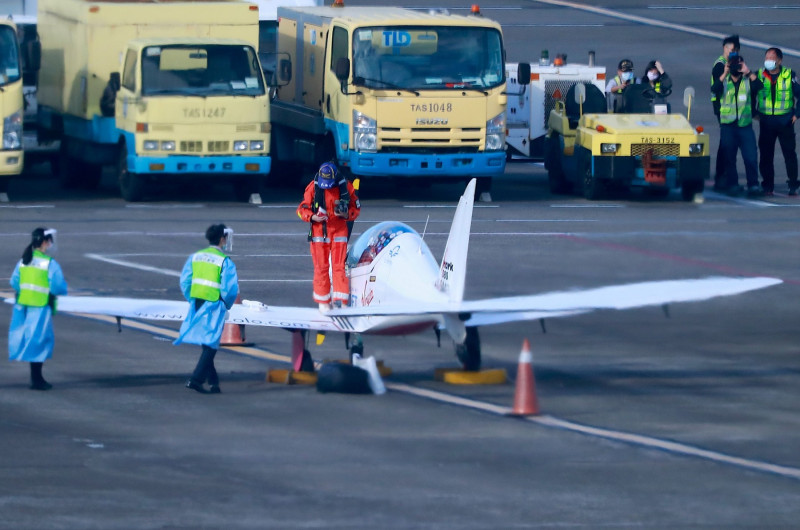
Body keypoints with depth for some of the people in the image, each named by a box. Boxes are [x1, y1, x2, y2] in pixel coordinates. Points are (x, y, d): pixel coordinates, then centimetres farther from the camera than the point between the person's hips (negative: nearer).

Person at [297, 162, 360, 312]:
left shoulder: (345, 187, -2)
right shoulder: (313, 187, -4)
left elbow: (356, 208, 6)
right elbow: (302, 209, 2)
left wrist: (346, 214, -15)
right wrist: (312, 217, -18)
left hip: (339, 230, 0)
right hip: (319, 230, 0)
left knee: (339, 266, -8)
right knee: (321, 267, 3)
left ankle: (340, 300, -10)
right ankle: (323, 302, 13)